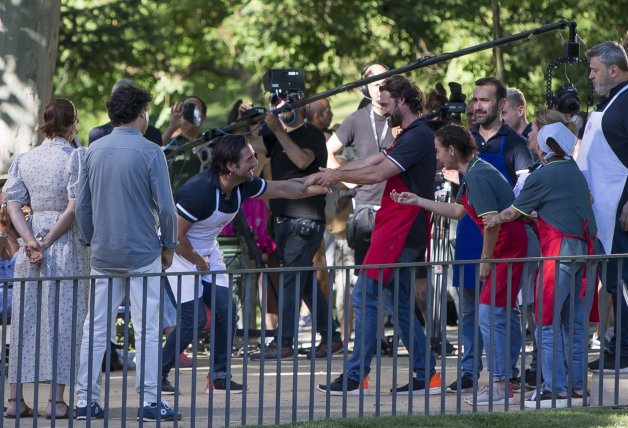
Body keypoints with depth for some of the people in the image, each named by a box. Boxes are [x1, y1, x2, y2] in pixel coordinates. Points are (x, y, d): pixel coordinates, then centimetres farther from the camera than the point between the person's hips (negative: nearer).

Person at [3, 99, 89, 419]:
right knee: (62, 318, -1)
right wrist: (48, 242, -8)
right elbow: (74, 208, -13)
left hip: (30, 242, 4)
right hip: (67, 245, -4)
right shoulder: (75, 158, -6)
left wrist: (30, 241, -8)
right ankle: (56, 399, -2)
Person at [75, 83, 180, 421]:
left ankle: (85, 399, 7)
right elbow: (165, 207, -10)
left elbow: (82, 206, 7)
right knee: (147, 329, 0)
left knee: (95, 327, 7)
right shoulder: (150, 153, -10)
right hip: (143, 254, -4)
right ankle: (149, 400, -1)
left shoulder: (94, 151, 5)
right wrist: (168, 246, 3)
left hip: (103, 254, 4)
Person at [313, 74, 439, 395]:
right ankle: (425, 375, 12)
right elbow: (373, 161, 18)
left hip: (400, 233, -11)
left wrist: (338, 175, -8)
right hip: (402, 233, 11)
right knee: (399, 303, 12)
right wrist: (330, 174, 11)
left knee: (365, 297, -10)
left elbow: (378, 173, -20)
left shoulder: (417, 136, -15)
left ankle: (355, 378, -9)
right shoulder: (411, 135, 18)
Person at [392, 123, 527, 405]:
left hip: (507, 247, -11)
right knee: (499, 315, 14)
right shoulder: (473, 173, 16)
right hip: (505, 248, 11)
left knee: (490, 315, -11)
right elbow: (457, 211, 27)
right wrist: (417, 201, 29)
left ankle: (501, 387, -9)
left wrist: (485, 260, -13)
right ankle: (501, 382, 18)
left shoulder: (478, 176, -18)